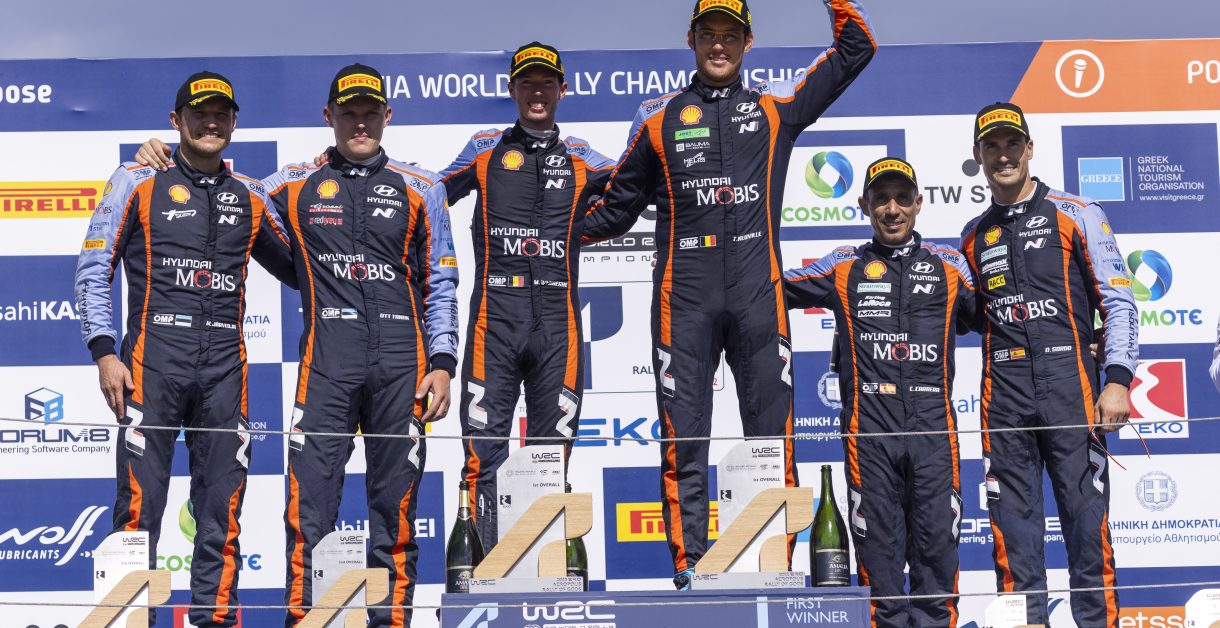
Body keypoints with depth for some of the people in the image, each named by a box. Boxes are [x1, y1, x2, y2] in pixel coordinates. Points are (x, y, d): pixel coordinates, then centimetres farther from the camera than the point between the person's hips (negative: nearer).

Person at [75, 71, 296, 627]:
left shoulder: (250, 197, 14)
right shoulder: (137, 182, 5)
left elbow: (298, 270, 23)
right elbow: (93, 271, 3)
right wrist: (104, 353, -6)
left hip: (224, 368, 3)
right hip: (152, 364, -3)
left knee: (222, 513, 5)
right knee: (140, 506, -5)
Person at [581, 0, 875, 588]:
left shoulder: (775, 105, 13)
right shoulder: (658, 116, 13)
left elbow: (854, 50, 16)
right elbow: (619, 203, 21)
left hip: (758, 294, 0)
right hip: (683, 295, 0)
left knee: (771, 429, 2)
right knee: (683, 435, 0)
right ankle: (686, 562, 6)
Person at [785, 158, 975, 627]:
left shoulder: (949, 265, 14)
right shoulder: (843, 267, 13)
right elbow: (776, 286, 14)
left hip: (933, 423, 0)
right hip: (869, 426, 0)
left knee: (937, 536, 0)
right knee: (878, 538, 1)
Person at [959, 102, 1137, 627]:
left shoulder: (1076, 216, 4)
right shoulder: (973, 237, 16)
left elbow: (1118, 302, -1)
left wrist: (1117, 380, -11)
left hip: (1070, 385, -4)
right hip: (1003, 393, 4)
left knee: (1086, 520, -5)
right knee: (1012, 527, 3)